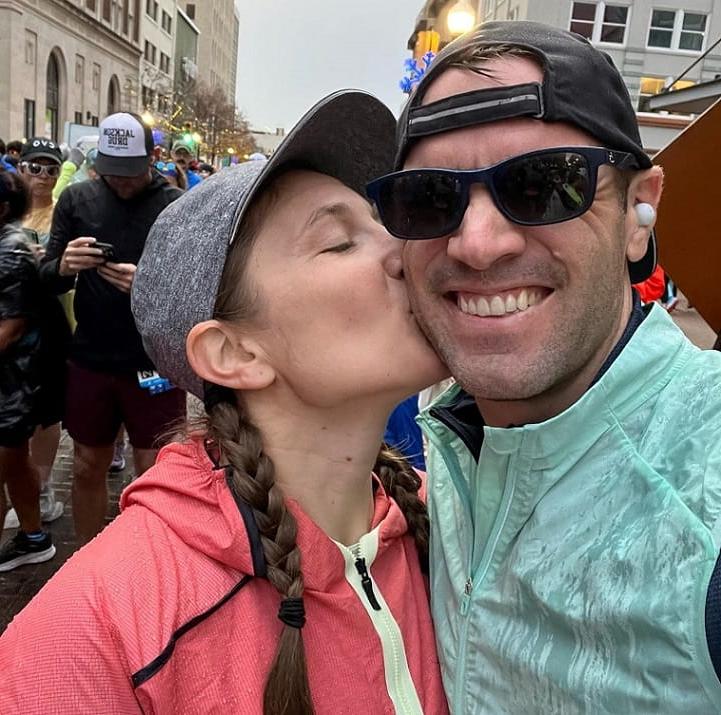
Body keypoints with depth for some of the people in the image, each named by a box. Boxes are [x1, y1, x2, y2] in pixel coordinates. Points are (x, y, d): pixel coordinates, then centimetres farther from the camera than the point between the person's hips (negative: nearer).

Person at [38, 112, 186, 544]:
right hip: (91, 360, 3)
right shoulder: (77, 199, 2)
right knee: (88, 469, 16)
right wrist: (64, 266, -19)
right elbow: (47, 278, 4)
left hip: (154, 363, -3)